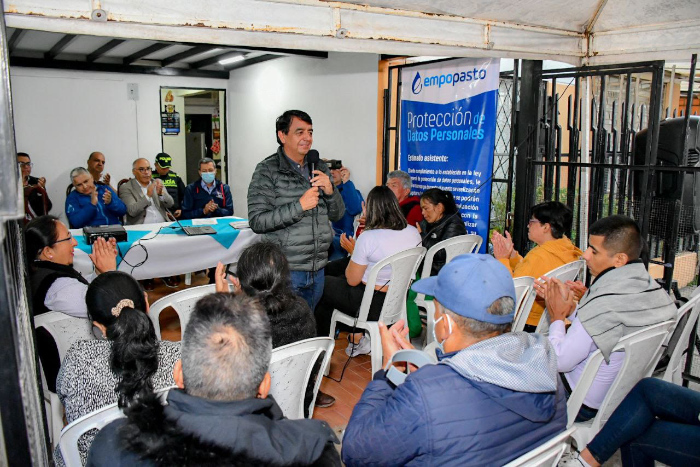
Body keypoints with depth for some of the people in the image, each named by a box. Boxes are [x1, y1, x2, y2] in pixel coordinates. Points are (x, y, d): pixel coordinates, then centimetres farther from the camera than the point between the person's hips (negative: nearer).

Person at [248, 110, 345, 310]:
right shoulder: (267, 171, -8)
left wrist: (330, 191, -8)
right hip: (285, 271, -5)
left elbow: (337, 215, 12)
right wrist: (299, 206, -22)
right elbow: (257, 221, -15)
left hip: (318, 270, 6)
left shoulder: (320, 167, 10)